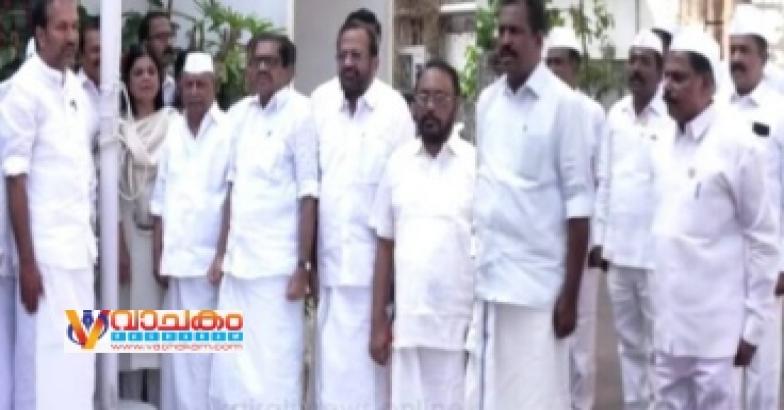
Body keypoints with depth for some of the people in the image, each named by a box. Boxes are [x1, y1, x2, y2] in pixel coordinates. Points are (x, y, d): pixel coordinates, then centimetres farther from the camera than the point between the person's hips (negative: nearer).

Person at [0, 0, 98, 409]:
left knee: (77, 360, 11)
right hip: (46, 249, -7)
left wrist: (90, 237, 14)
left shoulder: (76, 86, 10)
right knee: (47, 360, -3)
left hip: (79, 245, 7)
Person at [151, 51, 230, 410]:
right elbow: (160, 197, 12)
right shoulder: (173, 129, 9)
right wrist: (157, 255, 7)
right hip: (176, 255, 5)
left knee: (207, 346, -3)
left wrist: (223, 256, -11)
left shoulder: (228, 131, -6)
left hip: (210, 256, -5)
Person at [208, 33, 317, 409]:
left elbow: (309, 197, -10)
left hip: (278, 265, -6)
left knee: (275, 372, -2)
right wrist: (222, 252, 12)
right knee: (231, 368, 8)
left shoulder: (300, 113, -8)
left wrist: (303, 266, -12)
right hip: (239, 262, 6)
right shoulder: (239, 113, 11)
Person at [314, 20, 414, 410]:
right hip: (330, 263, 5)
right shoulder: (322, 106, 9)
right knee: (330, 366, 9)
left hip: (373, 265, -4)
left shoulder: (394, 109, -6)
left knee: (364, 367, 0)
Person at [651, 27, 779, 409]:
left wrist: (752, 326, -7)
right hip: (667, 323, 6)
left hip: (715, 328, -6)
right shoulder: (665, 146, 9)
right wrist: (658, 307, 12)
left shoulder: (739, 144, -9)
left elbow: (763, 240, -7)